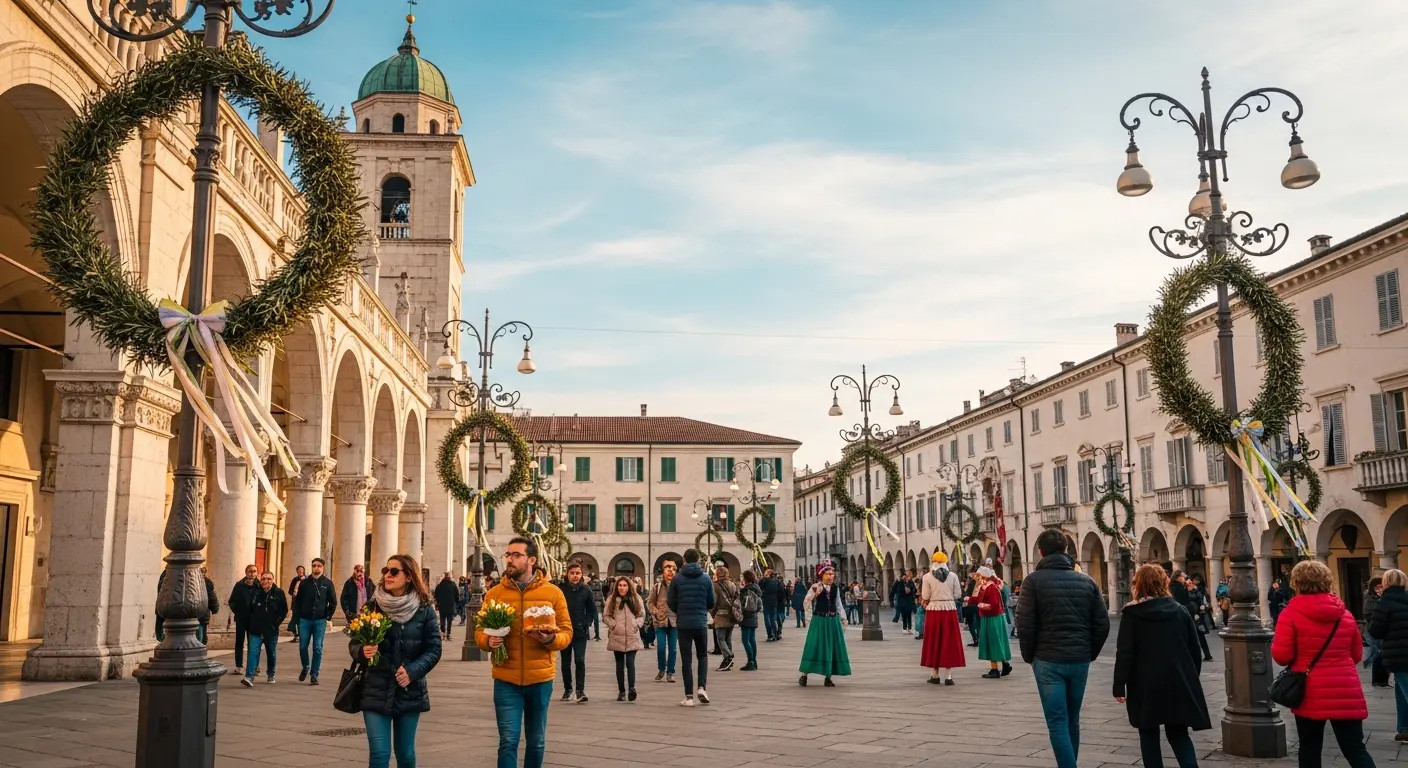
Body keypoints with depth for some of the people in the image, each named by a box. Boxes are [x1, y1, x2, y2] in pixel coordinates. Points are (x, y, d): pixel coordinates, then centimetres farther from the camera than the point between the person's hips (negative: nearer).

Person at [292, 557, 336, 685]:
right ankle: (306, 667, 30)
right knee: (303, 646, 4)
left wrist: (328, 618, -5)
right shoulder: (305, 583, 4)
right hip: (305, 620, 1)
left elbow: (333, 602, 3)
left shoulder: (327, 583, 1)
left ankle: (314, 675, 6)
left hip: (320, 621, -1)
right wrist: (296, 619, -1)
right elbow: (298, 602, 6)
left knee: (317, 648, -1)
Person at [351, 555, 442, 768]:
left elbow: (434, 649, -3)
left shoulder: (424, 609, -4)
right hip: (376, 691, 0)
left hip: (410, 692, 0)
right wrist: (362, 651, -22)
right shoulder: (372, 605, -2)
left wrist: (413, 671, -18)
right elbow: (354, 643, 1)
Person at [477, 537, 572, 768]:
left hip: (540, 679, 1)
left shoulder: (553, 593, -1)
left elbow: (566, 632, 1)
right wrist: (488, 640, -17)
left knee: (537, 741, 14)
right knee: (508, 741, -5)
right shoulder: (494, 593, 1)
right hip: (506, 680, -1)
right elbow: (479, 630, 6)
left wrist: (551, 638, -20)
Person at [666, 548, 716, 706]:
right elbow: (711, 603, 3)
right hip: (701, 623, 1)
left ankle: (689, 696, 3)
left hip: (683, 624, -1)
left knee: (686, 660, 5)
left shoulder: (677, 579, -4)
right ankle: (701, 688, -1)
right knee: (702, 656, 17)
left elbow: (670, 601, 0)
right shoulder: (705, 578, -1)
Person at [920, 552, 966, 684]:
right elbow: (958, 595, 3)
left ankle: (935, 675, 14)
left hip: (933, 610, 0)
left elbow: (925, 597, -4)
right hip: (950, 609, 1)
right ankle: (948, 676, 1)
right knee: (949, 641, 5)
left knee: (934, 641, 9)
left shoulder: (927, 576, -4)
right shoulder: (953, 575, 0)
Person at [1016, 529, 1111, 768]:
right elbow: (1102, 624, 4)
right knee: (1072, 721, 17)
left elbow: (1025, 624, -10)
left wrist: (1029, 655, 3)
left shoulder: (1034, 580, -5)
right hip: (1080, 661, 4)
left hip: (1048, 660, -4)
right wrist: (1090, 653, 15)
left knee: (1058, 723, -3)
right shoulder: (1086, 581, 7)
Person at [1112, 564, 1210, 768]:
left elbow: (1125, 653, -10)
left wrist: (1119, 685, -6)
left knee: (1149, 734, 10)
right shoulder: (1179, 610, 6)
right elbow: (1195, 650, 9)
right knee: (1178, 733, 11)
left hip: (1146, 685, -3)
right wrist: (1191, 678, 20)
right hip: (1178, 683, 3)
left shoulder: (1131, 613, -6)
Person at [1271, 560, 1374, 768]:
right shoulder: (1345, 613, 5)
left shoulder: (1291, 613, -8)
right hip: (1346, 693, 3)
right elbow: (1356, 655, 15)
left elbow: (1281, 656, -11)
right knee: (1355, 749, 5)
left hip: (1310, 694, -3)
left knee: (1310, 750, 10)